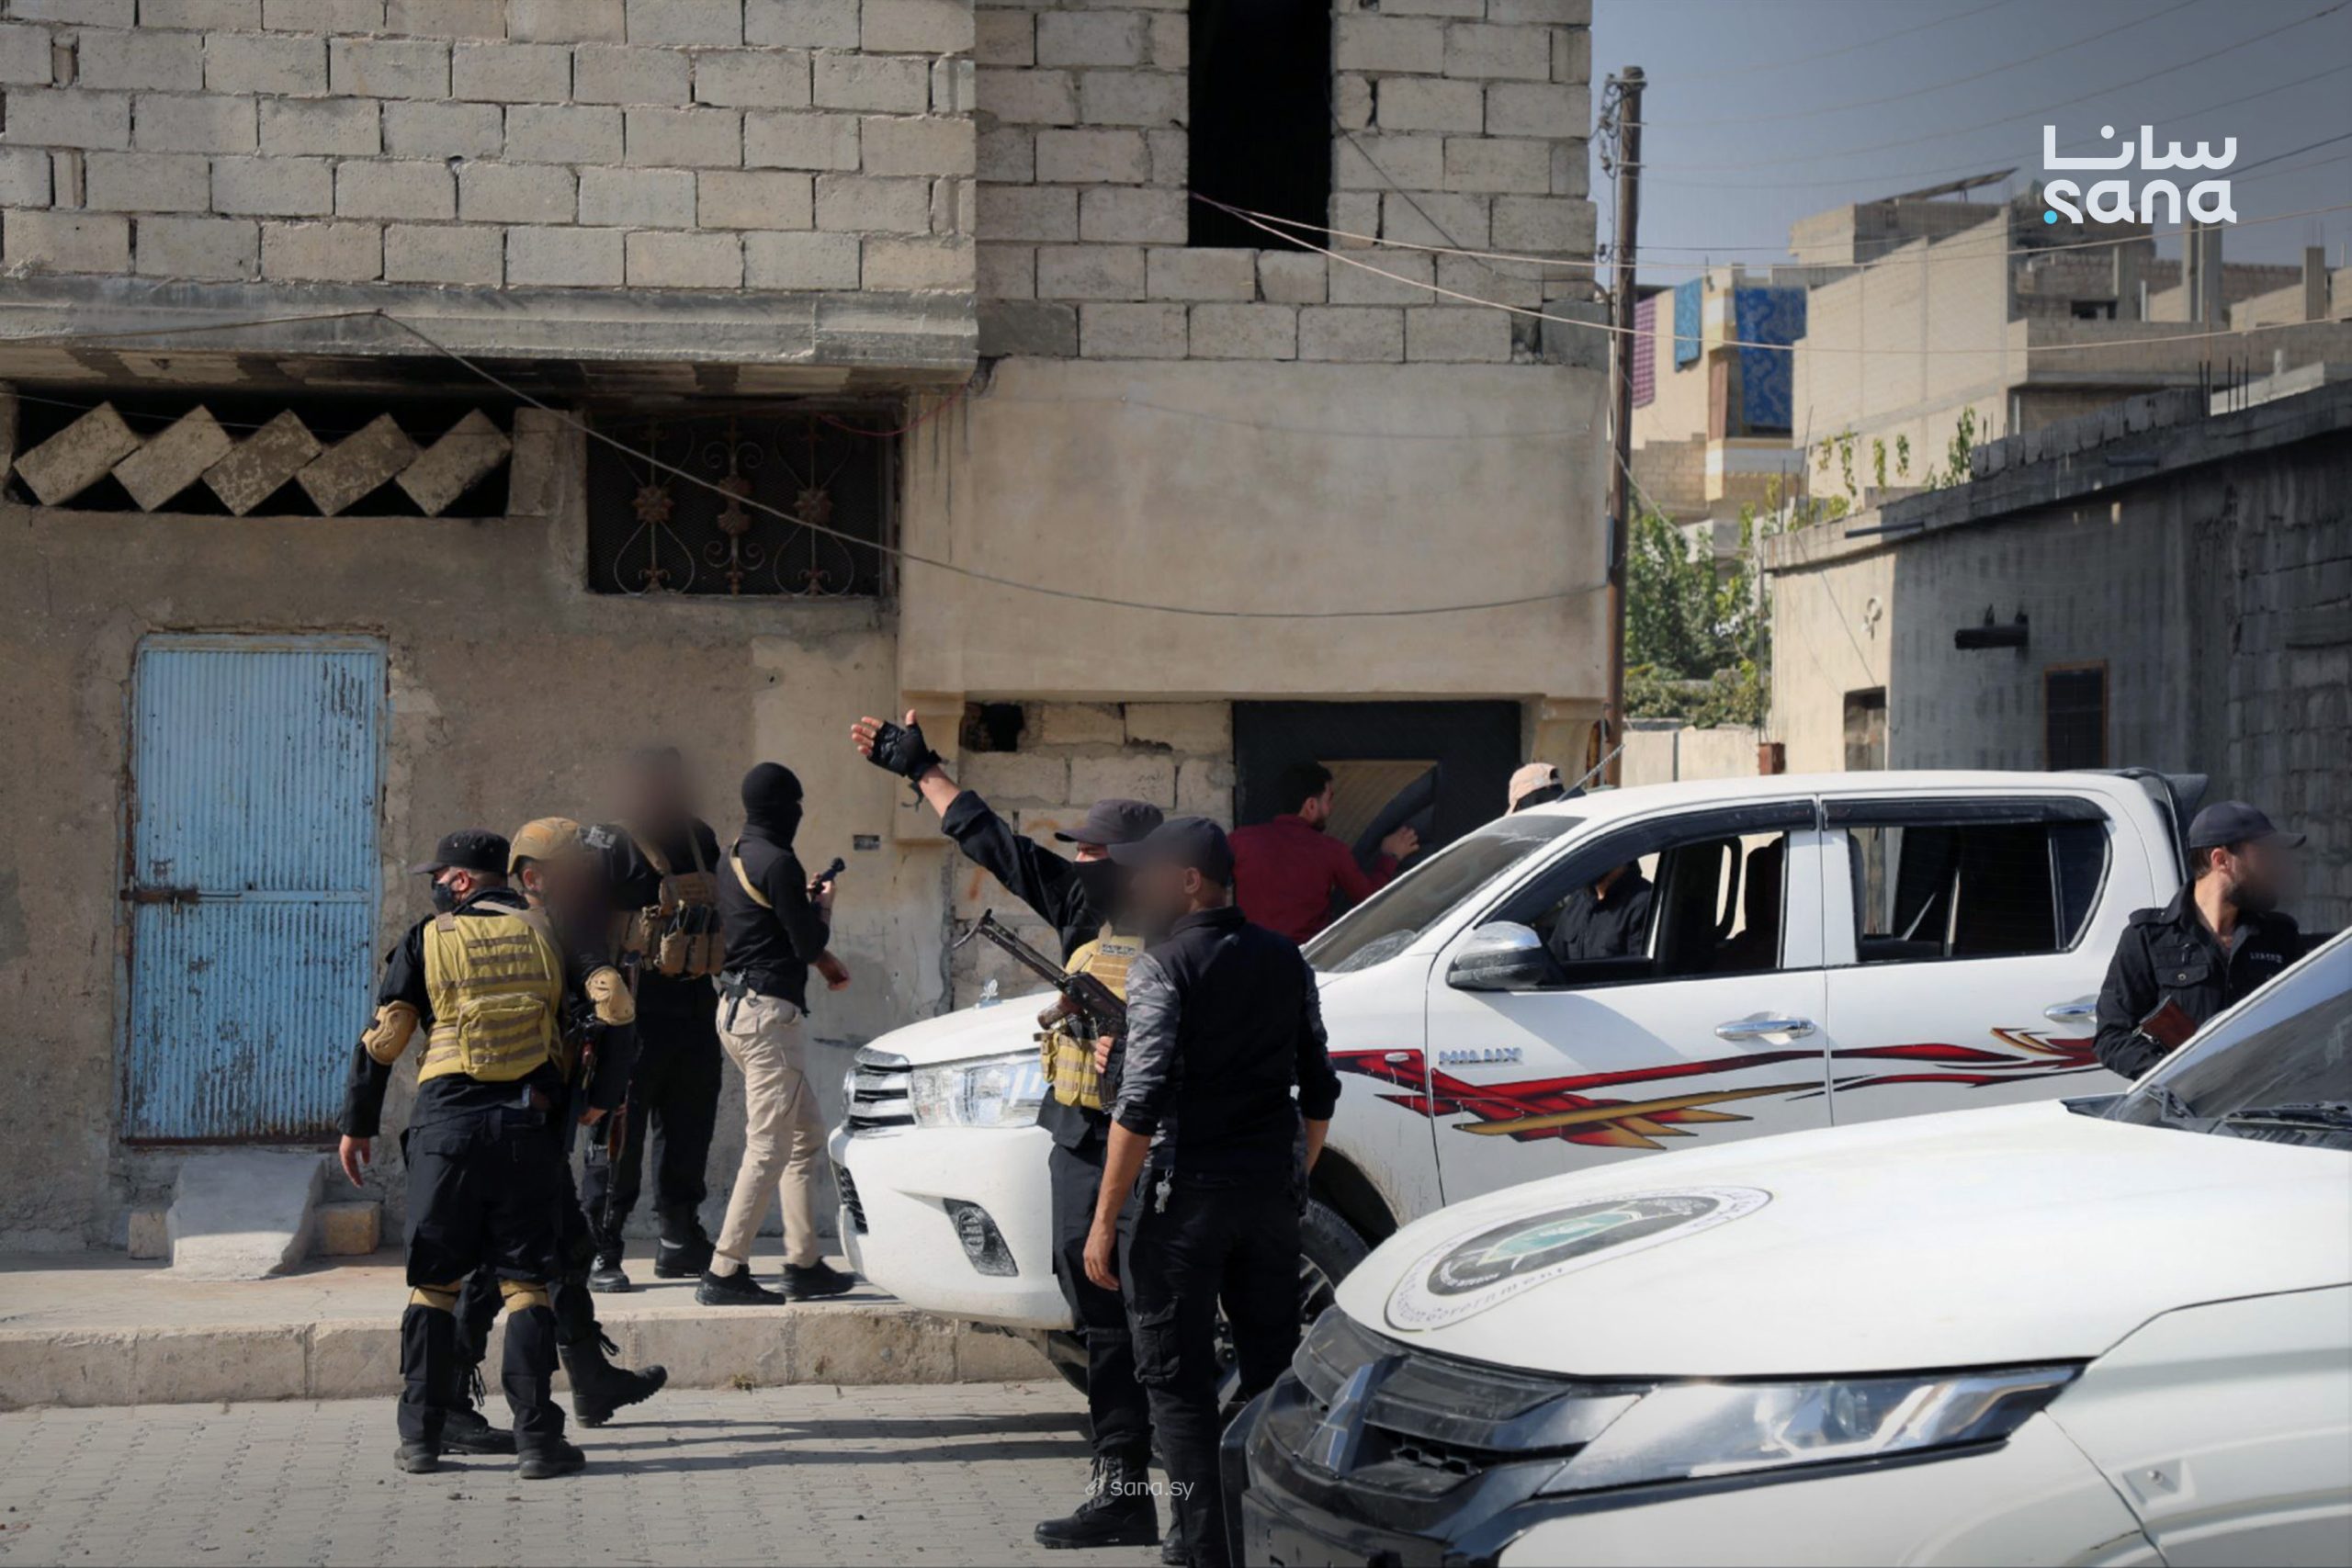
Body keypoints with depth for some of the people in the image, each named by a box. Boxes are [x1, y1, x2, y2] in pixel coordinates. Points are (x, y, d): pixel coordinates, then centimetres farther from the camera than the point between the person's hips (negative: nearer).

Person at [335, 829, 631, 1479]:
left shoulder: (427, 940, 6)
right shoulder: (543, 936, 11)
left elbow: (383, 1038, 2)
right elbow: (613, 1001, 1)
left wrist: (357, 1125, 10)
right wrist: (601, 1097, 9)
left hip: (448, 1121, -1)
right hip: (529, 1126, 1)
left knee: (433, 1282, 9)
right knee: (525, 1281, 4)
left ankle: (421, 1437, 9)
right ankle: (536, 1437, -2)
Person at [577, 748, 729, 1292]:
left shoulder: (700, 840, 14)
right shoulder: (612, 846, -7)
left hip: (695, 1002, 7)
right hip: (638, 1007, -7)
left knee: (689, 1126, 12)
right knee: (621, 1130, -4)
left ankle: (681, 1244, 23)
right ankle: (599, 1252, 1)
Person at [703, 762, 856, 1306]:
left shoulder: (735, 856, 15)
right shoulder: (776, 863, -15)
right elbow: (809, 943, -13)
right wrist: (823, 905, 4)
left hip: (737, 1007, 11)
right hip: (768, 1011, -11)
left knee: (805, 1135, 15)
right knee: (768, 1148, -9)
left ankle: (804, 1262, 15)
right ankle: (725, 1272, -10)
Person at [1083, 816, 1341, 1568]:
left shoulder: (1164, 968, -11)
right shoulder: (1285, 959, 9)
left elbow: (1143, 1104, -17)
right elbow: (1319, 1090, 14)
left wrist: (1105, 1219, -14)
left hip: (1183, 1195, -6)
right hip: (1271, 1194, 6)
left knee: (1179, 1383, 1)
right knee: (1272, 1372, 14)